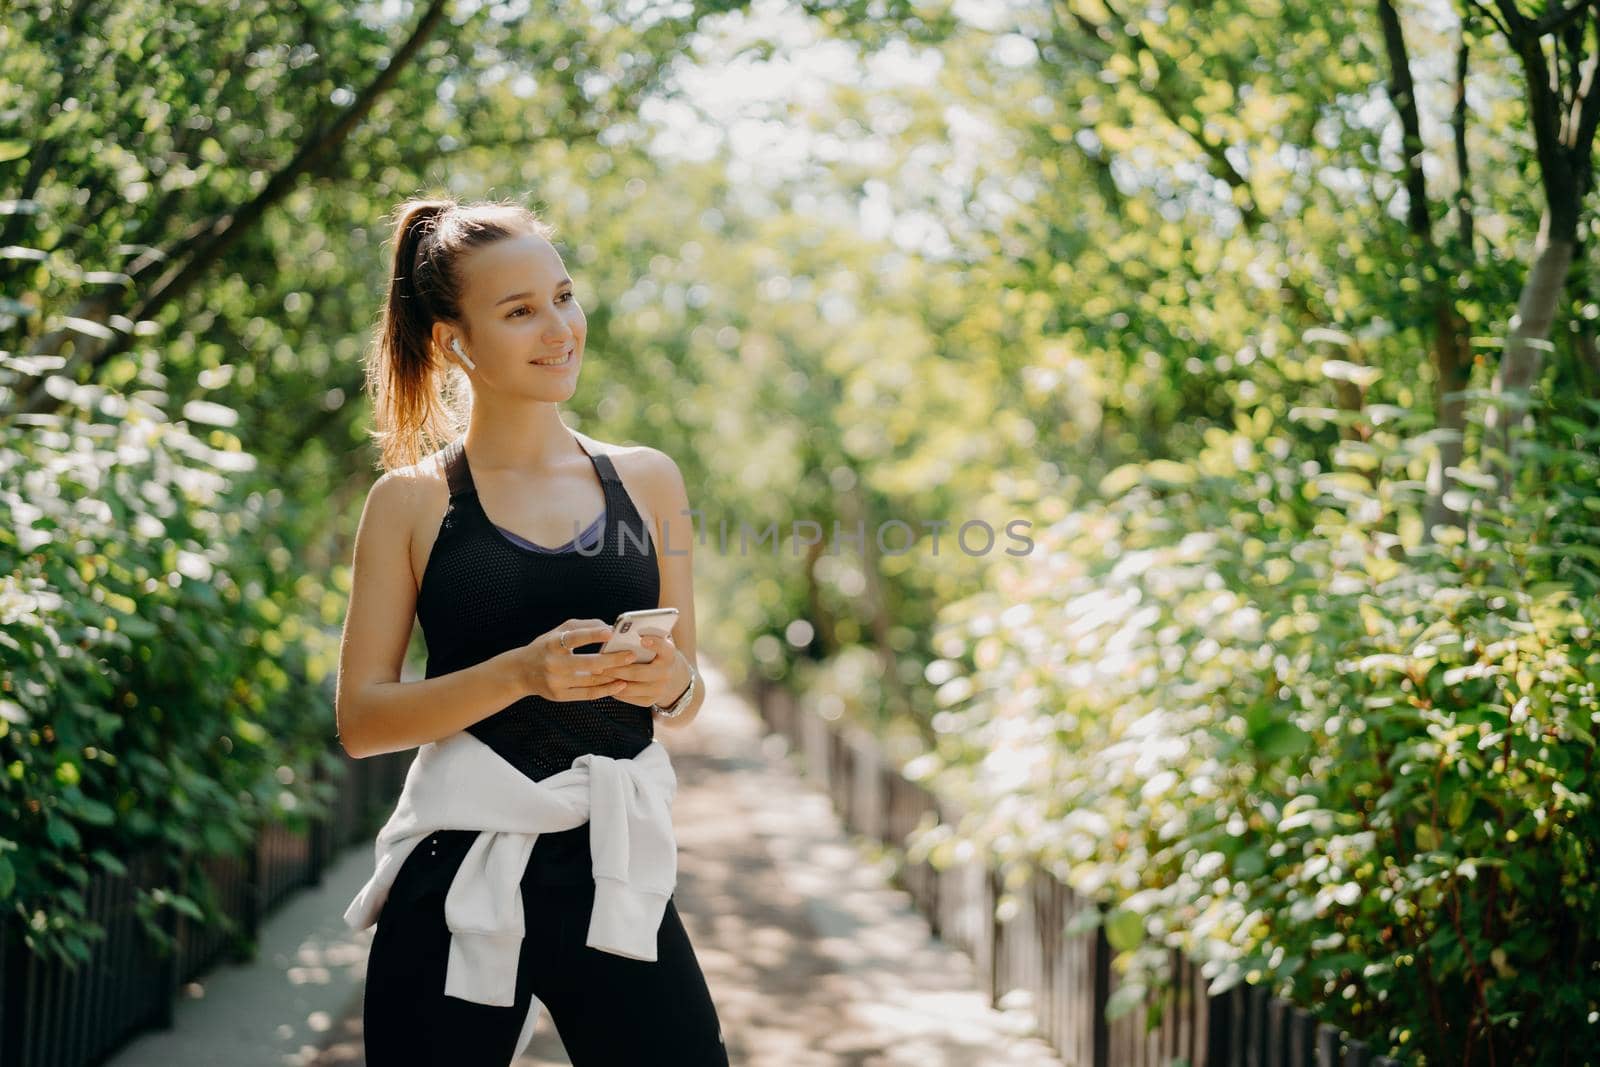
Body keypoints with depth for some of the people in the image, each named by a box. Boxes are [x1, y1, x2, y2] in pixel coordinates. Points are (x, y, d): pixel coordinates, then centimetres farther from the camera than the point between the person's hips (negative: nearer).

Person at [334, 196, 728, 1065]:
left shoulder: (647, 481, 8)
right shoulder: (413, 501, 0)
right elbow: (359, 720, -5)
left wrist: (673, 683, -7)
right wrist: (520, 674, -18)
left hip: (615, 878, 2)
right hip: (456, 892, -2)